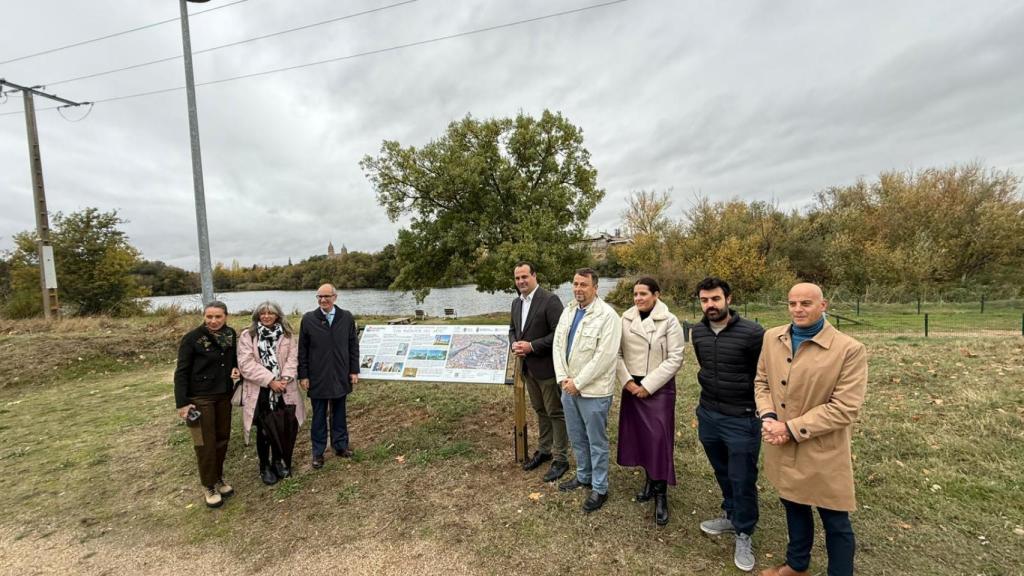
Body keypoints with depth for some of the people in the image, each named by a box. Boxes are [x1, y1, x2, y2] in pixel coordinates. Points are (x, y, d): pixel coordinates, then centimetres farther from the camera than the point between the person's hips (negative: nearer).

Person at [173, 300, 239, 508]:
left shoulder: (230, 334, 0)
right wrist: (182, 402, -13)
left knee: (222, 438, 14)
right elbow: (181, 372, -10)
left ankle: (219, 478, 32)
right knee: (205, 443, 3)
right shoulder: (192, 338, -13)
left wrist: (235, 368, -5)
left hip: (224, 395, 5)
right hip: (200, 398, -4)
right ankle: (209, 487, 20)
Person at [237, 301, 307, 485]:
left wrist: (285, 378, -15)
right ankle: (265, 467, 27)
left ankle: (278, 461, 32)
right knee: (264, 431, 9)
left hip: (283, 390, 2)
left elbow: (292, 358, 0)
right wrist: (270, 380, -16)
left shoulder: (287, 334, 6)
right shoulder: (247, 336, -3)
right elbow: (246, 364, -11)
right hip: (259, 391, -2)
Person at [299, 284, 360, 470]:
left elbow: (353, 345, 2)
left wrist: (354, 370, 0)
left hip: (340, 376, 1)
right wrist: (303, 375, -3)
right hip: (317, 378, -1)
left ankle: (340, 446, 29)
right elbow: (302, 350, -1)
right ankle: (318, 452, 23)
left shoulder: (346, 317, -2)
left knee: (339, 413, 14)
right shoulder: (308, 319, -4)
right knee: (319, 416, 10)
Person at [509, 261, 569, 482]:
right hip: (528, 367, 8)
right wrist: (514, 344, -3)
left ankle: (560, 458, 19)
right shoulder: (516, 302, 9)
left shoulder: (550, 300, -16)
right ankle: (545, 450, 37)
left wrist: (532, 346, -21)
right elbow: (512, 328, 18)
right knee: (540, 410, 21)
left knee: (556, 413, 6)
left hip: (547, 366, -7)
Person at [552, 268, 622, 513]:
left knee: (597, 441, 9)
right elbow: (558, 345, 6)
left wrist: (578, 383, -18)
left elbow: (604, 356, -21)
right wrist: (563, 379, -5)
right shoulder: (568, 311, 6)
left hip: (593, 390, -7)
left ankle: (599, 488, 28)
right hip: (569, 387, 7)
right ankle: (583, 476, 42)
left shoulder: (607, 315, -17)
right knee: (576, 437, 22)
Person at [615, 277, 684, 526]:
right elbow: (618, 353, 3)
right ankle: (649, 479, 31)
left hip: (659, 388, -4)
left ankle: (660, 494, 12)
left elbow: (675, 359, -11)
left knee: (659, 438, -2)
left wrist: (648, 385, -14)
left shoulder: (670, 321, -9)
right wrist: (627, 380, -10)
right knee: (638, 434, 11)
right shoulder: (625, 319, 1)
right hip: (631, 386, 4)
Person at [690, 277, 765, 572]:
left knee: (742, 480, 9)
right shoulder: (697, 332, -1)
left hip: (741, 419, -5)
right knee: (722, 473, 22)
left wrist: (762, 407, -3)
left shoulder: (752, 333, -18)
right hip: (708, 415, 5)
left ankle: (743, 534, 31)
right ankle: (731, 515, 45)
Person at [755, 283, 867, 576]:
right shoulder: (772, 338, -2)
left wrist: (791, 428, -22)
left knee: (835, 523, 15)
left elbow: (844, 408, -20)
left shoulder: (850, 350, -17)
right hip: (782, 449, 5)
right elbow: (761, 381, 6)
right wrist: (768, 416, -11)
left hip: (823, 454, -5)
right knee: (794, 507, 26)